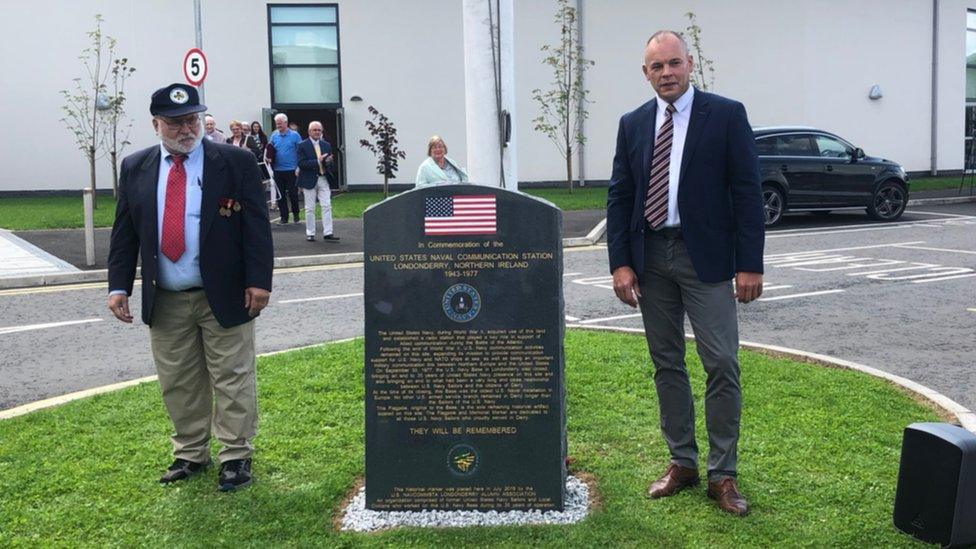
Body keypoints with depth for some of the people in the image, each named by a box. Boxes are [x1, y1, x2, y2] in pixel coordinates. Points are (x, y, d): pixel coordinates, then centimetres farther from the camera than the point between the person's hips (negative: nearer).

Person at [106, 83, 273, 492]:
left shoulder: (235, 162, -4)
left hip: (225, 296, -3)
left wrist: (258, 281, -13)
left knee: (232, 380, 3)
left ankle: (236, 456, 15)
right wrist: (118, 286, 1)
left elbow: (256, 226, -6)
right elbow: (124, 232, 9)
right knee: (178, 384, 13)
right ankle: (190, 453, 28)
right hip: (164, 301, 4)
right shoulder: (135, 168, 6)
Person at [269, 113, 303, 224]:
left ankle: (295, 214, 21)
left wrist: (299, 167, -9)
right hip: (278, 170, 3)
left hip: (291, 170, -3)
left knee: (293, 194, 1)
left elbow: (300, 152, -3)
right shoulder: (273, 136, 8)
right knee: (280, 195, 6)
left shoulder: (295, 135, -2)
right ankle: (284, 217, 14)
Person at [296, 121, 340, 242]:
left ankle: (328, 233, -1)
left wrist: (328, 161, -12)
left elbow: (330, 162, 13)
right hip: (309, 180, -4)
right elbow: (301, 163, -14)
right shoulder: (303, 145, -4)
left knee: (327, 206, -2)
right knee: (310, 208, 5)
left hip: (323, 179, 4)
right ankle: (310, 234, 13)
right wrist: (317, 161, -21)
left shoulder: (326, 145, 10)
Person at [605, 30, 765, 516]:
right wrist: (620, 263, 0)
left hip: (706, 256, -4)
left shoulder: (726, 115, -2)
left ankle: (722, 474, 6)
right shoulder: (632, 124, 9)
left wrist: (749, 264, -10)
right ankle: (682, 462, 22)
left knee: (722, 364, -5)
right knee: (666, 364, 10)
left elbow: (747, 192, -5)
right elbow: (618, 197, 8)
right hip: (651, 257, 4)